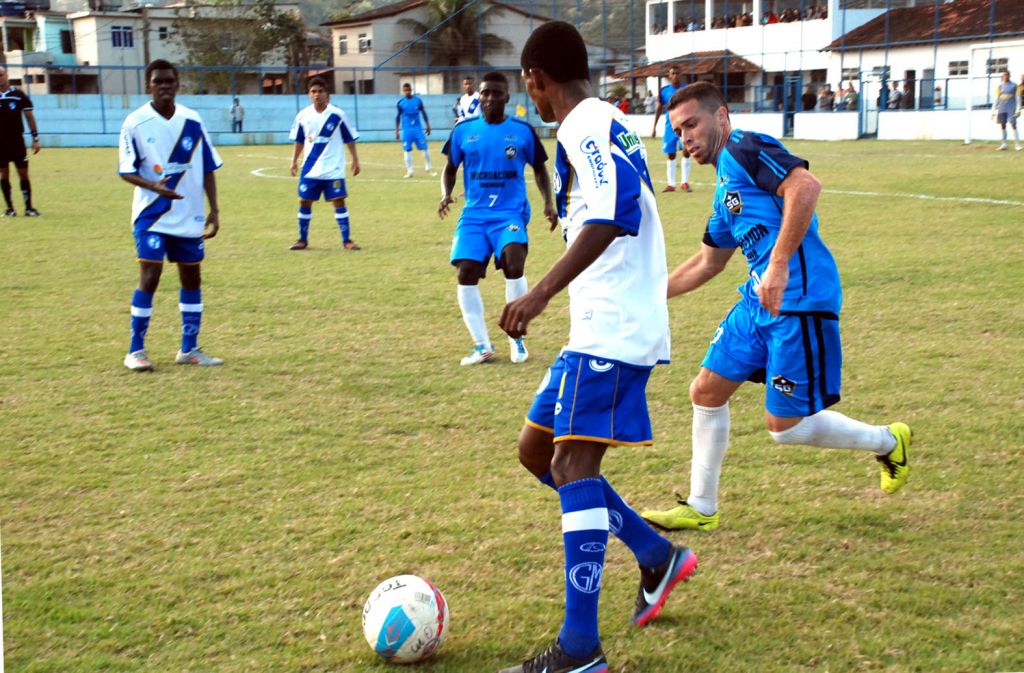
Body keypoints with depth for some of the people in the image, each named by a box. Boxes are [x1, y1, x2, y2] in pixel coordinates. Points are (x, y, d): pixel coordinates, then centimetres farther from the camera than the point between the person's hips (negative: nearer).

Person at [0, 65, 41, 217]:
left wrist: (35, 138, -3)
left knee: (23, 174, -1)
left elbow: (29, 117, 2)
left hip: (17, 141, -1)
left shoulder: (19, 95, -1)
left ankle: (29, 208, 4)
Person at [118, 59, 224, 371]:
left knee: (192, 278, 9)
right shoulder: (135, 122, -7)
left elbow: (207, 168, 7)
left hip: (190, 216, 4)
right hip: (152, 215, -4)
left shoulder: (192, 120, 2)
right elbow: (126, 171, -6)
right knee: (149, 278, -10)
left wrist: (214, 210, 1)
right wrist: (153, 185, -25)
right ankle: (135, 351, 2)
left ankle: (189, 349, 20)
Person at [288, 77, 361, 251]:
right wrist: (294, 161, 8)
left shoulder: (337, 114, -6)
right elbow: (298, 141, 13)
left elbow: (350, 139, 1)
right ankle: (303, 240, 18)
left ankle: (347, 240, 3)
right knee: (304, 202, 4)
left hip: (333, 170, -3)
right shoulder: (303, 115, 1)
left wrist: (355, 160, -1)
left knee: (338, 202, -5)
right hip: (310, 169, 3)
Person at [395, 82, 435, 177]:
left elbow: (424, 113, 9)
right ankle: (409, 171, 8)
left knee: (425, 148, -2)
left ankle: (428, 168, 11)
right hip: (406, 129, -1)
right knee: (407, 150, 1)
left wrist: (427, 126, 8)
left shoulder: (418, 100, 1)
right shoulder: (400, 102, 0)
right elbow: (398, 117, 6)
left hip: (417, 128, 1)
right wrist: (397, 130, 4)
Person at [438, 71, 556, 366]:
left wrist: (548, 202, 2)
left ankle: (517, 338, -4)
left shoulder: (523, 131, 1)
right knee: (466, 274, -9)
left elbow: (539, 168, 14)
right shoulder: (463, 131, 4)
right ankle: (482, 345, 7)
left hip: (511, 213, -2)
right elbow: (450, 168, 15)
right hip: (474, 214, 3)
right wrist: (446, 195, -4)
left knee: (513, 266, -24)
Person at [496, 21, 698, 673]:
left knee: (572, 464, -15)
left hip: (612, 329, -10)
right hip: (603, 326, 10)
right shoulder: (612, 123, 19)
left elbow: (612, 216, -27)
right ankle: (658, 555, 22)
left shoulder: (586, 125, -11)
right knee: (538, 451, 14)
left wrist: (542, 293, -31)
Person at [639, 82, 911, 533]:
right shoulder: (725, 184, 21)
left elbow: (806, 185, -27)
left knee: (784, 427, -3)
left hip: (798, 304, -10)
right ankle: (701, 509, 20)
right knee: (706, 392, 9)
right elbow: (708, 263, 31)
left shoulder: (746, 149, -9)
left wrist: (779, 266, -30)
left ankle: (887, 442, 20)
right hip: (757, 302, 10)